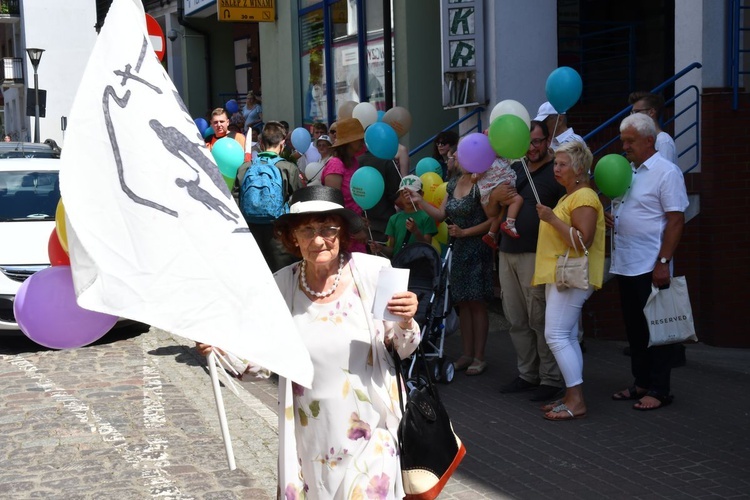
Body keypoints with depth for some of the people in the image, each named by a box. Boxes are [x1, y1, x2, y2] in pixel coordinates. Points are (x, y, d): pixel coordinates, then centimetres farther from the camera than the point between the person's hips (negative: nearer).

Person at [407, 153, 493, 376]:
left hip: (477, 249, -7)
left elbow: (492, 219, -16)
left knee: (476, 303, -3)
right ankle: (467, 354, 17)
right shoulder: (453, 184, 13)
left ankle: (479, 357, 3)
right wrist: (420, 202, 0)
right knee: (463, 303, 10)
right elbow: (441, 215, 12)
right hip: (459, 249, 7)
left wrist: (464, 232, -15)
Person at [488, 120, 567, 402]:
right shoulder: (514, 170, 17)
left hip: (536, 255, -7)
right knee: (516, 320, 11)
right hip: (508, 253, 7)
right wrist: (495, 196, -2)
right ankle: (527, 374, 21)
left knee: (540, 320, -5)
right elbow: (491, 213, 18)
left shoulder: (557, 173, -3)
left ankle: (551, 379, 2)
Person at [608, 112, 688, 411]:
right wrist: (610, 219, 3)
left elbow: (676, 220, -15)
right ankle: (641, 383, 24)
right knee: (634, 328, 14)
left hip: (650, 267, -8)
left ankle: (659, 390, 7)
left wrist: (663, 262, -20)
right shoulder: (626, 171, 14)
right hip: (625, 265, 8)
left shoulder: (666, 172, -11)